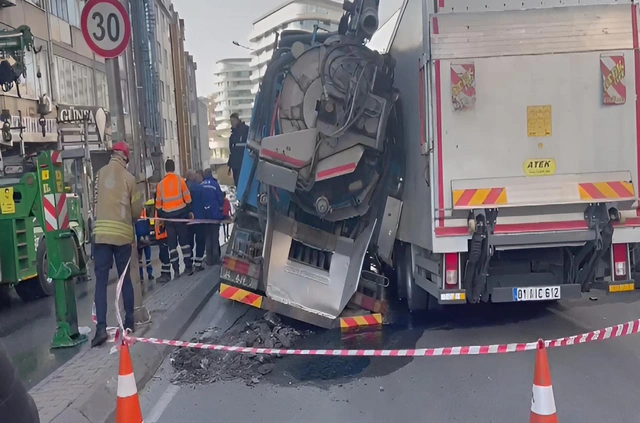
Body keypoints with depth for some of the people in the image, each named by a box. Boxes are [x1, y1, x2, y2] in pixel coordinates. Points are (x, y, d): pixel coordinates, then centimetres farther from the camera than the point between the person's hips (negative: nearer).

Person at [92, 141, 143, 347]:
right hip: (123, 234, 0)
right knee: (125, 278, 13)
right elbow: (137, 210, 6)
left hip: (102, 233, 0)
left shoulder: (100, 174, 4)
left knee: (101, 280, -1)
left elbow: (96, 201, 9)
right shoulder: (129, 178, 1)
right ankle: (129, 321, 21)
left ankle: (101, 327, -10)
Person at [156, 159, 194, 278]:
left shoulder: (161, 184, 3)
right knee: (184, 241, 6)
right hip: (180, 213, -1)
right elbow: (187, 198, -2)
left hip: (167, 216, 1)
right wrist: (189, 211, 9)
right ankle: (188, 267, 3)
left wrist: (159, 217, 15)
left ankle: (176, 270, 5)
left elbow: (158, 203, 7)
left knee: (172, 243, 7)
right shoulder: (180, 180, -3)